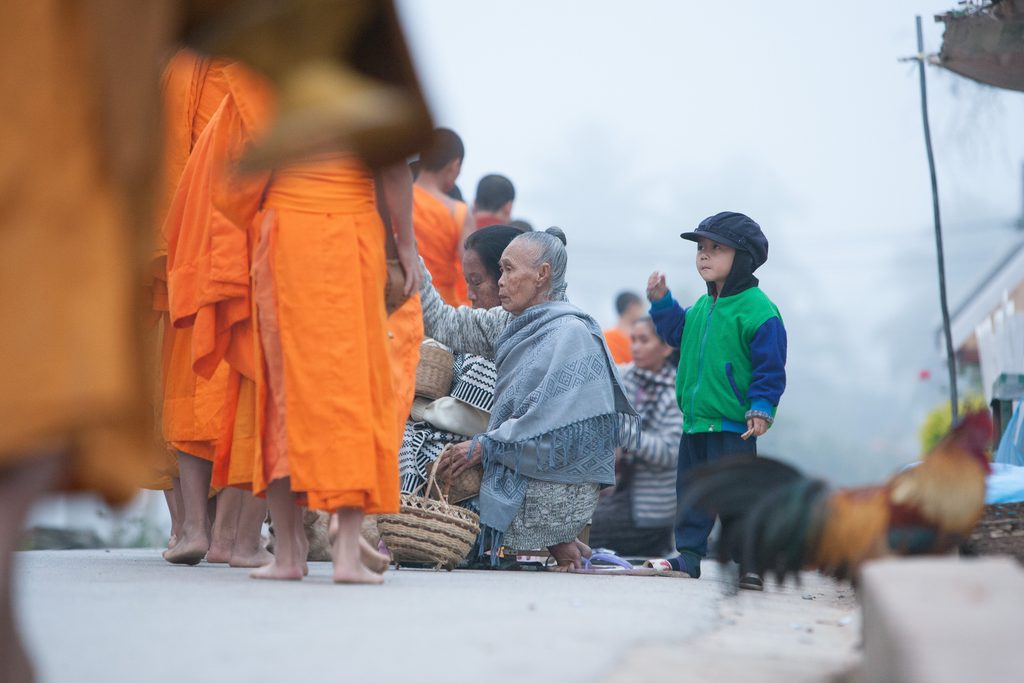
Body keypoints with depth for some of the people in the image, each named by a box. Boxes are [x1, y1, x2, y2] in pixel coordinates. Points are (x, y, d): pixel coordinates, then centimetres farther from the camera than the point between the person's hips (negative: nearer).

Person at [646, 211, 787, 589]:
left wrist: (761, 408, -20)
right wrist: (662, 302, 18)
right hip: (695, 422, 8)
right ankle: (689, 554, 23)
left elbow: (770, 367, -13)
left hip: (733, 426, -8)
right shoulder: (703, 306, 11)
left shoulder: (758, 310, -13)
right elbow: (679, 333, 29)